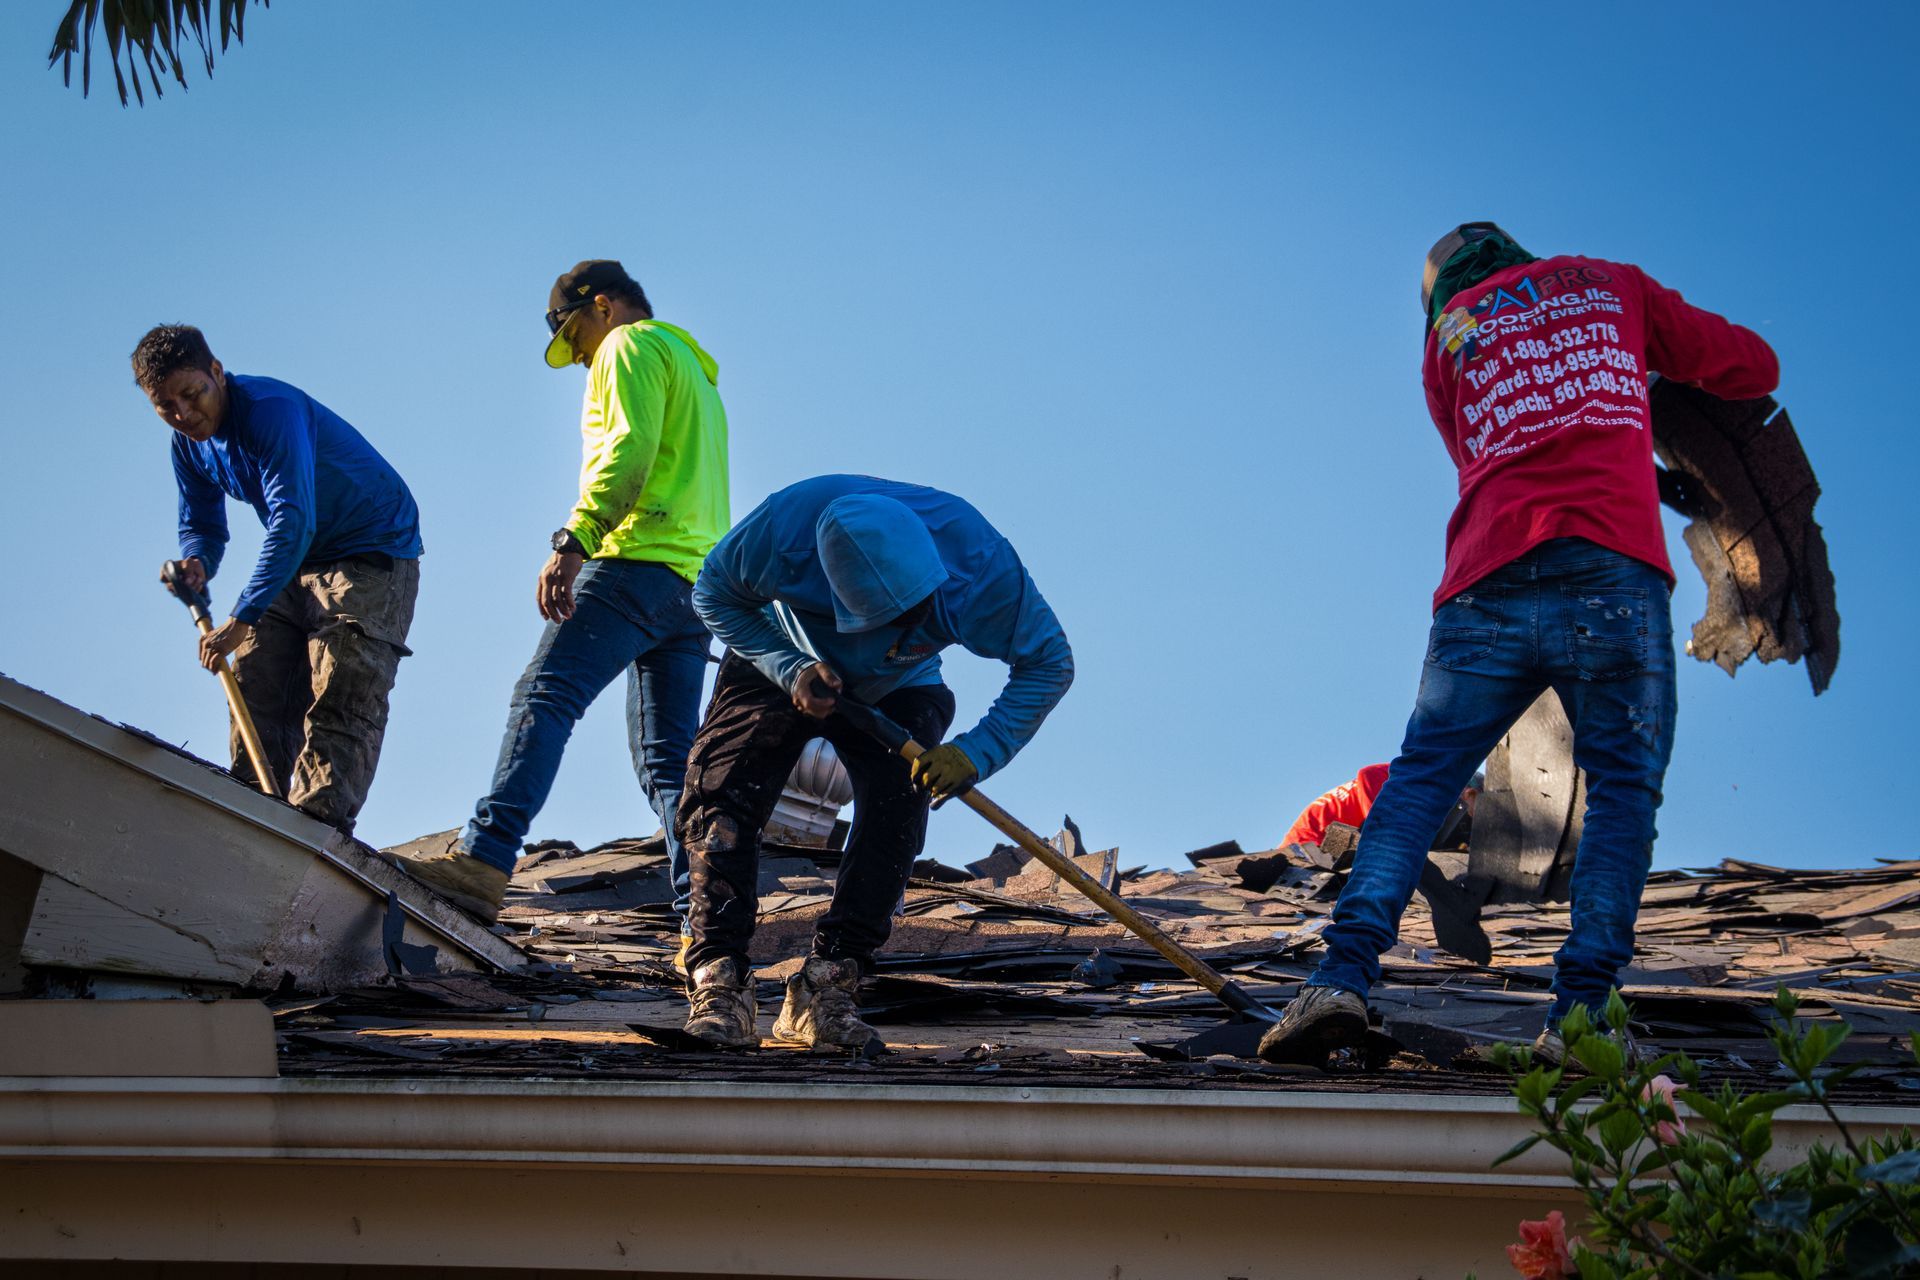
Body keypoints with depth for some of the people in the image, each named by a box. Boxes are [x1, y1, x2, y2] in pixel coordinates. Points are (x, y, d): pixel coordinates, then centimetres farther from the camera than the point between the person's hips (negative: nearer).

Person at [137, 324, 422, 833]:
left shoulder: (271, 410, -27)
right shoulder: (190, 444, 0)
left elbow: (293, 522, -36)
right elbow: (201, 525, 11)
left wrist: (241, 619, -40)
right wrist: (196, 564, -16)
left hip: (374, 552, -9)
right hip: (297, 564, 9)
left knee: (339, 700, -21)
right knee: (257, 690, -2)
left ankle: (321, 818, -31)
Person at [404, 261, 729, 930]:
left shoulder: (630, 346, 4)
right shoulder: (694, 370, 33)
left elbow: (630, 449, -13)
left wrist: (573, 541, -20)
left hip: (642, 557, -9)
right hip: (699, 575, 9)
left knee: (544, 698, -18)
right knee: (668, 757, 5)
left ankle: (483, 860, -32)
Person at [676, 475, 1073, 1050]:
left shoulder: (982, 564, -36)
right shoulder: (786, 524, -38)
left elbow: (1049, 662, -23)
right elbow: (715, 594, -17)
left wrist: (977, 752, -35)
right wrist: (791, 669, -31)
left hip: (894, 693, 0)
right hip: (781, 669, 0)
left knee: (898, 809, -23)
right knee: (721, 798, -20)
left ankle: (825, 990, -20)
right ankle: (718, 980, -15)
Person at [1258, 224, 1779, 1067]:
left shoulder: (1445, 337, 24)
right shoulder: (1611, 285, 22)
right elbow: (1754, 369, 24)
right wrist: (1669, 363, 43)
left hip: (1489, 583, 2)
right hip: (1612, 570, -1)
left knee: (1422, 774, 6)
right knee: (1624, 785, 4)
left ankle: (1343, 975, -10)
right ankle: (1580, 1011, -8)